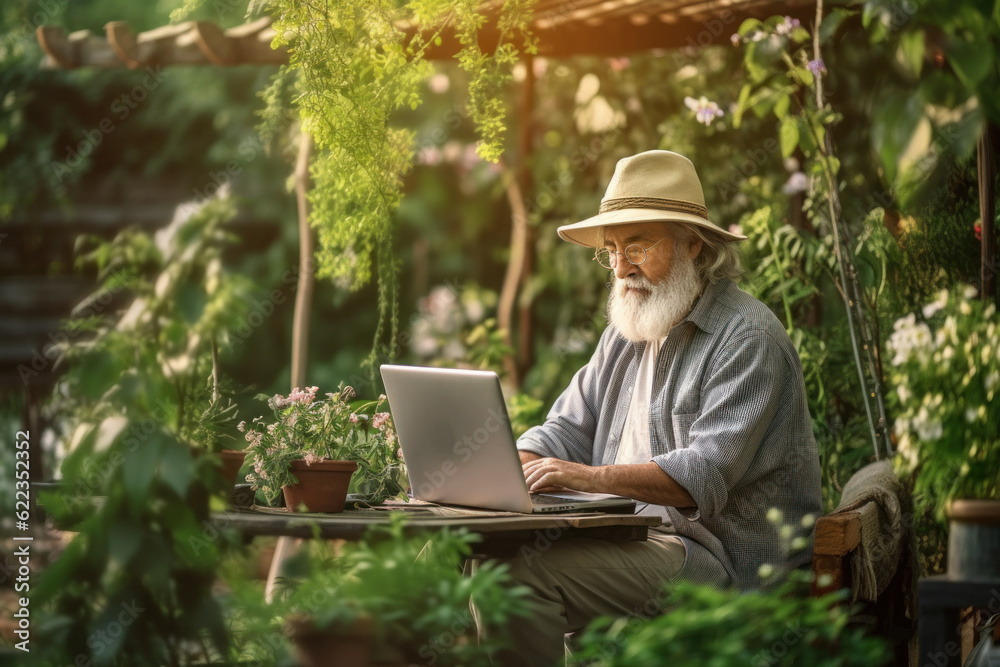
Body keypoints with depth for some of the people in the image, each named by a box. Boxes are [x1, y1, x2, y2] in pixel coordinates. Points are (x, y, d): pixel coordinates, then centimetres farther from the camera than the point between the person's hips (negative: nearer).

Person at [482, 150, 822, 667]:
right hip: (634, 542, 8)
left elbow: (707, 476, -22)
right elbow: (568, 429, 15)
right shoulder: (625, 335, 17)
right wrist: (512, 467, -7)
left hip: (725, 561, -8)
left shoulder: (747, 338, -11)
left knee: (524, 570, -23)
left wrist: (592, 477, -31)